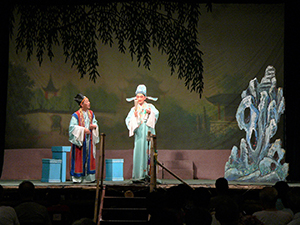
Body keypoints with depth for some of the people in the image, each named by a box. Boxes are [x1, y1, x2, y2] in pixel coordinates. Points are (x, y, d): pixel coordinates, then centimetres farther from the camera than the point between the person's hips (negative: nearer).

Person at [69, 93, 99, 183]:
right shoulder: (76, 115, -9)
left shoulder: (91, 113, 10)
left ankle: (88, 177, 11)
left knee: (89, 158, 6)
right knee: (79, 158, -5)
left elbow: (95, 123, 16)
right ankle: (77, 178, 0)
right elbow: (72, 127, -12)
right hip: (79, 139, -6)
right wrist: (83, 129, -19)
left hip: (89, 139, 6)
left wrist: (94, 126, -8)